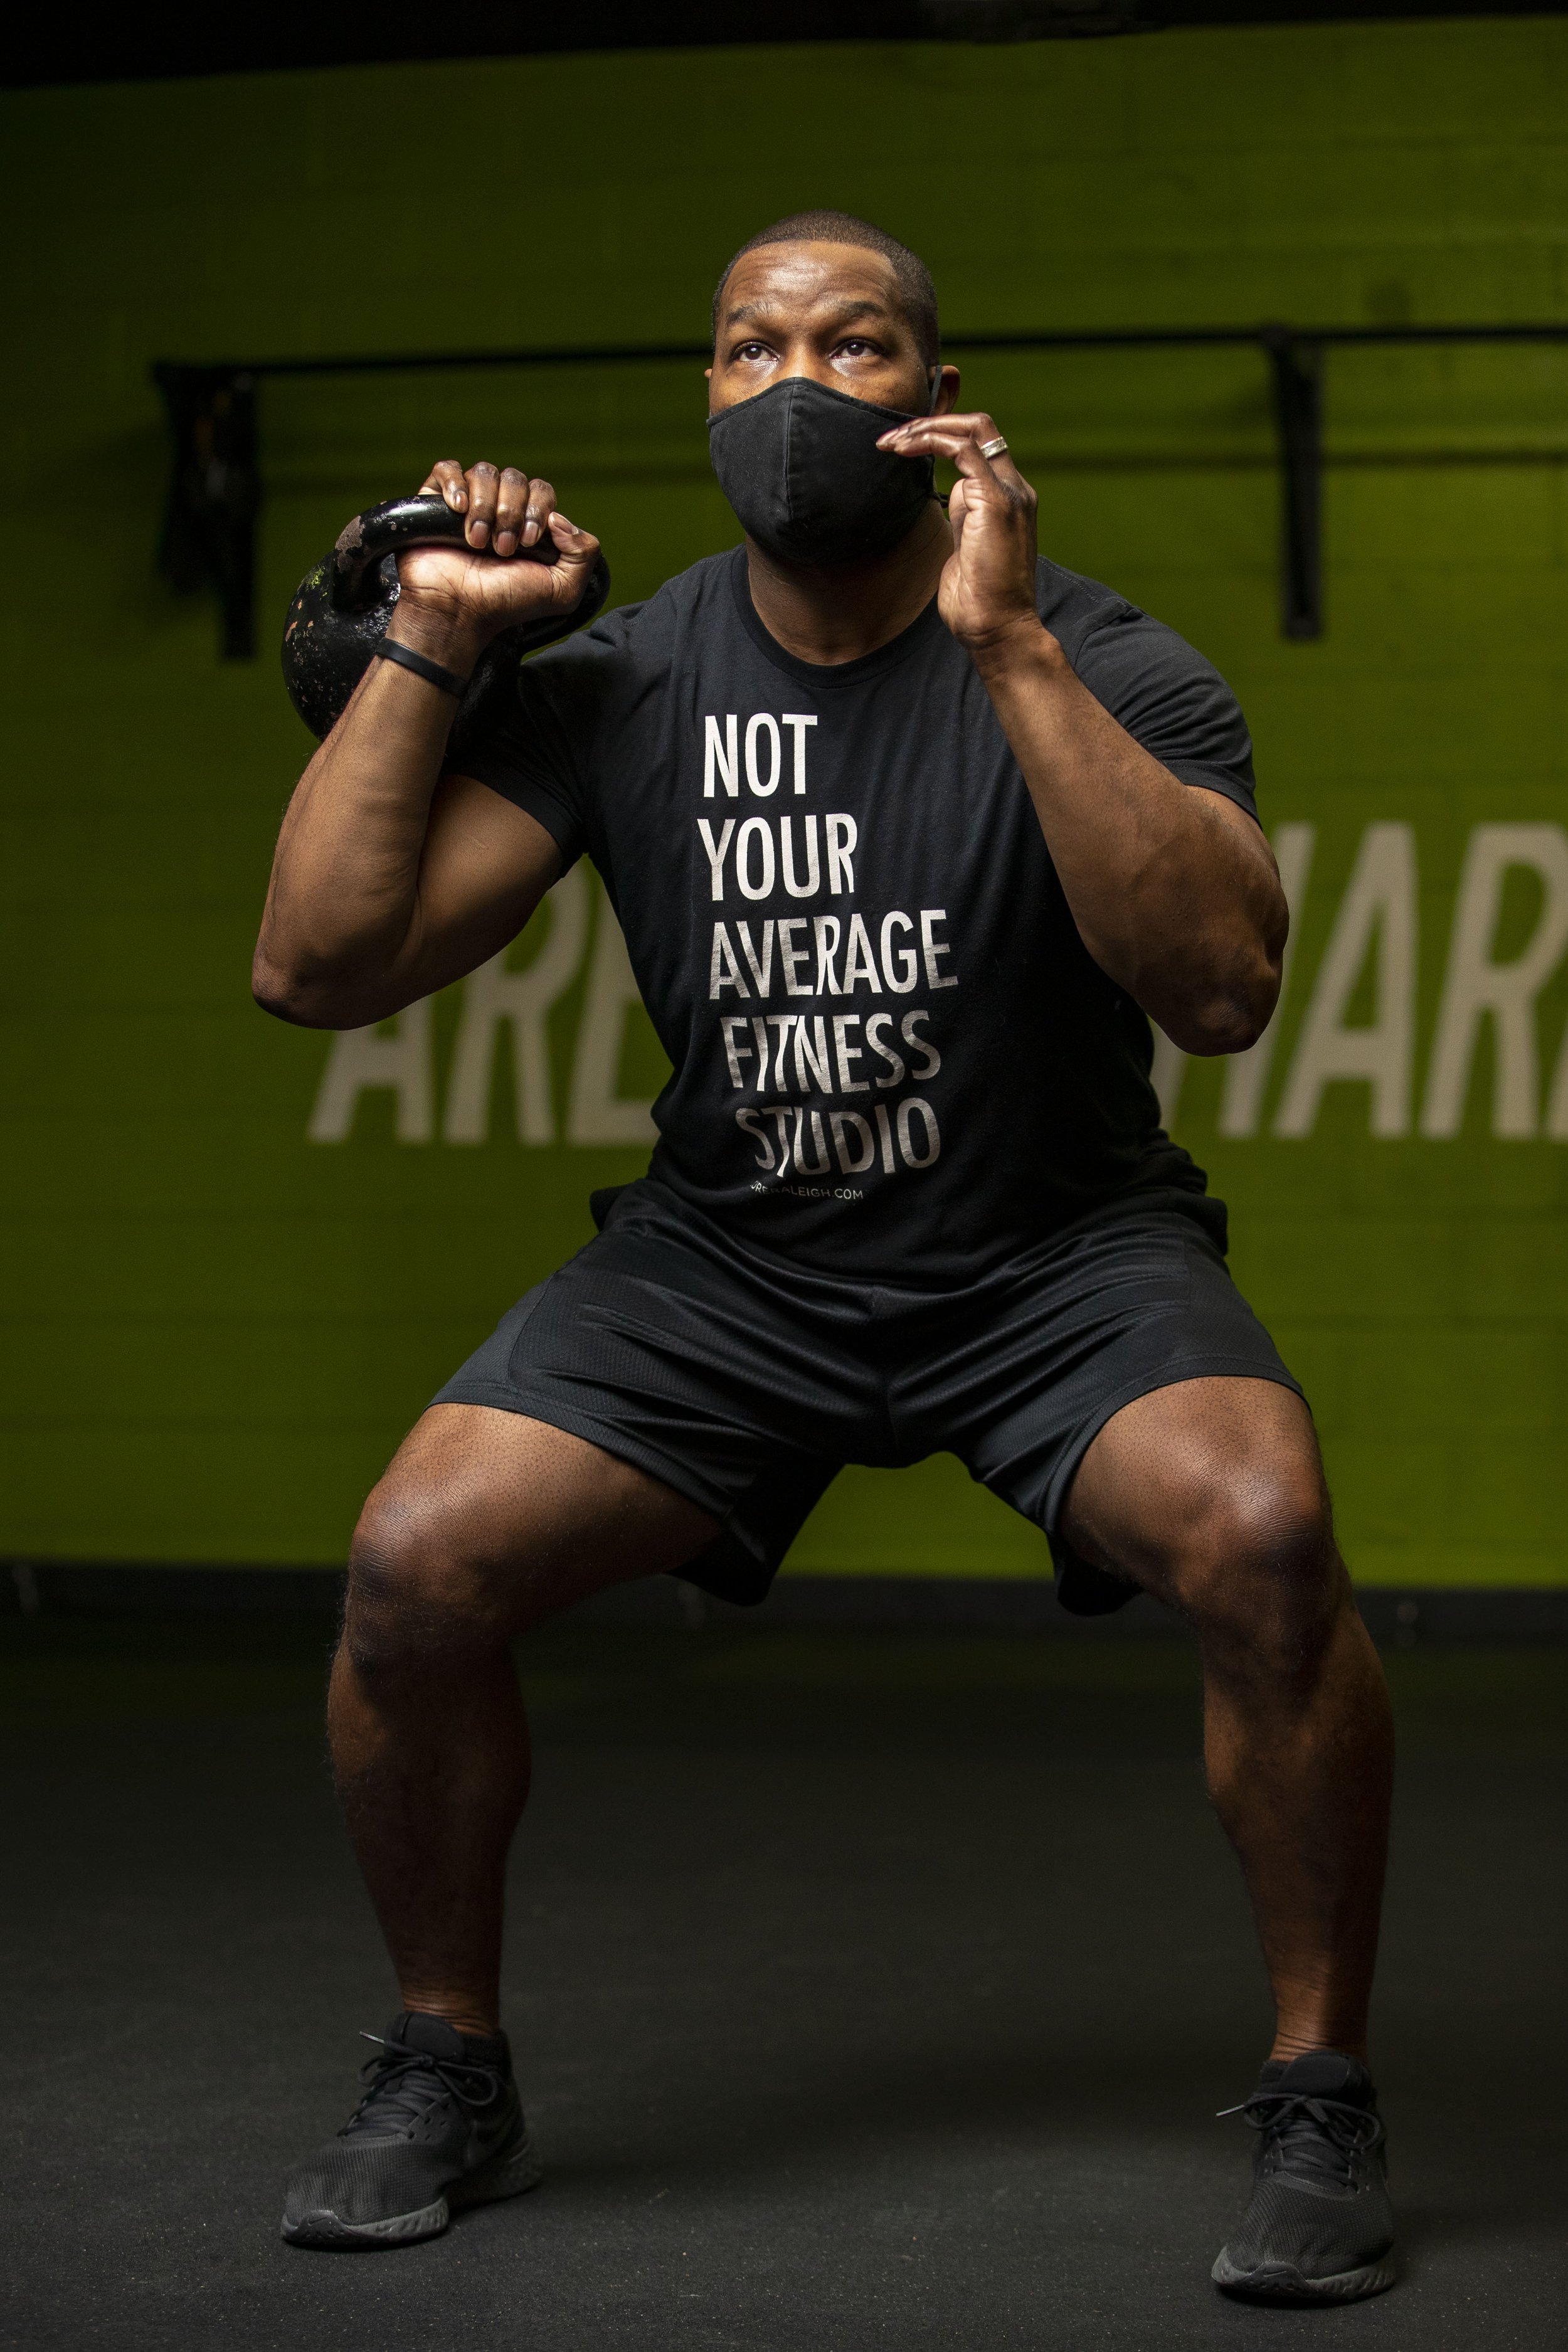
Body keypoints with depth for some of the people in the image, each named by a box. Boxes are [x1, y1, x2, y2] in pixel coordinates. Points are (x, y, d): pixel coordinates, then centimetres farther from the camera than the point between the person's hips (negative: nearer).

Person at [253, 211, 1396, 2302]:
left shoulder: (1105, 666, -13)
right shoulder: (619, 687, -4)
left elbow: (1221, 986, -31)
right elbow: (319, 969, -8)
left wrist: (1012, 646, -34)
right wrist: (423, 646, -14)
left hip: (1056, 1250, -2)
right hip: (730, 1264, 3)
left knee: (1264, 1535, -32)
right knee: (417, 1560, -19)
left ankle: (1321, 2108, -11)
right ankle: (447, 2082, 6)